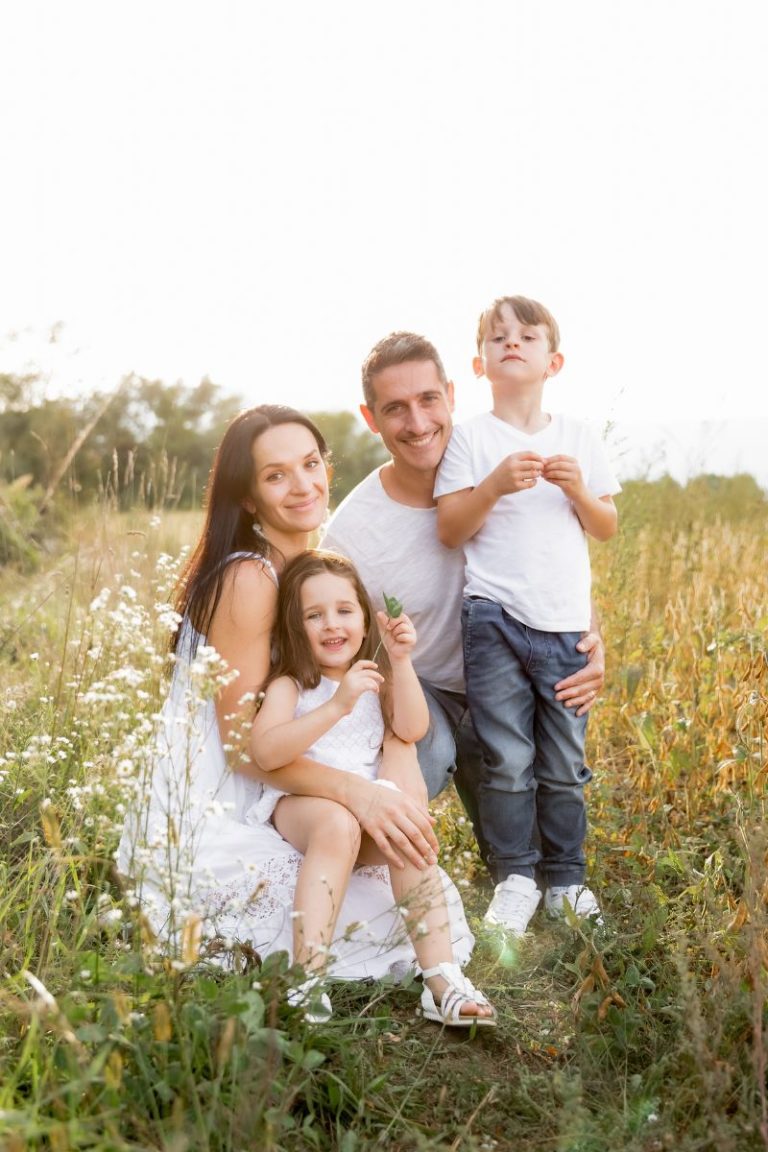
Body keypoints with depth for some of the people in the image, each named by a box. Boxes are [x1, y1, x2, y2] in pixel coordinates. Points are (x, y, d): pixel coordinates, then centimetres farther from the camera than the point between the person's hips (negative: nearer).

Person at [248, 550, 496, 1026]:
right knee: (338, 824, -37)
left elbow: (412, 729, -3)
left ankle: (442, 980, -32)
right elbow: (265, 752, -19)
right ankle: (306, 981, -42)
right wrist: (336, 706, -28)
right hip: (299, 804, -4)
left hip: (371, 809, 4)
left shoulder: (376, 679, 16)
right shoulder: (289, 686, 2)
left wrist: (401, 662, -13)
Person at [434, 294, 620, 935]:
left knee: (565, 766, 8)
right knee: (507, 761, -2)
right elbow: (449, 530, -4)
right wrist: (496, 484, -17)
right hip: (496, 620, -2)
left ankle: (567, 878, 23)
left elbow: (608, 528, 12)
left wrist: (578, 489, -7)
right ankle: (516, 879, 13)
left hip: (567, 624, 2)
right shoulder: (472, 439, 2)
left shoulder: (579, 439, 10)